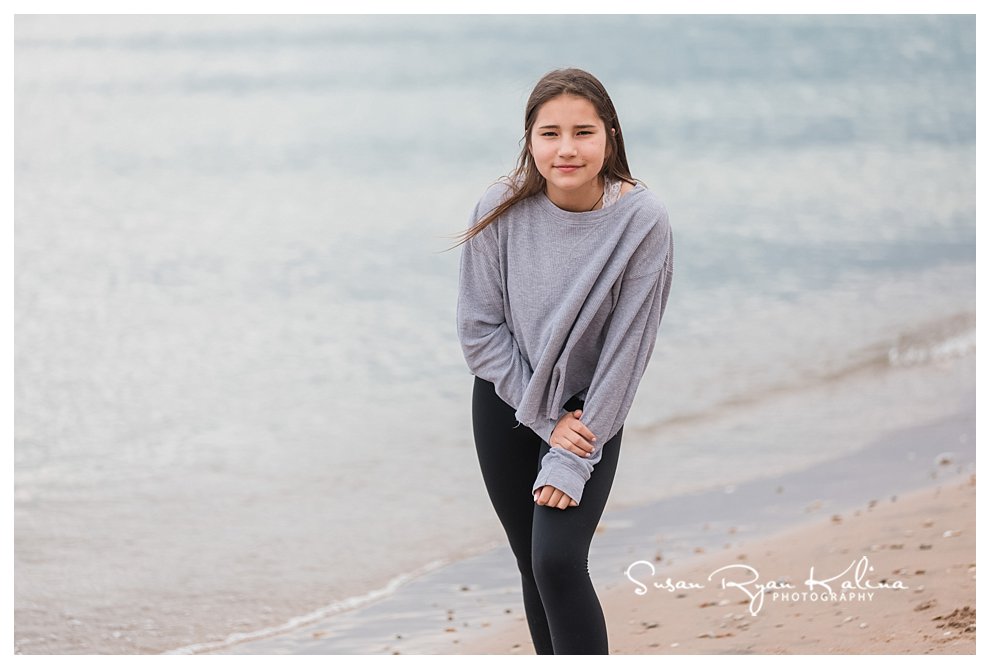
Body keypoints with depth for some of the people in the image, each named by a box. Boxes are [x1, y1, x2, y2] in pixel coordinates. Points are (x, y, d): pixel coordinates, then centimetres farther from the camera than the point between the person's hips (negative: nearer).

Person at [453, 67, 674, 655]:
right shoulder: (502, 210, -16)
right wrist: (545, 422, -13)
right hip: (507, 402, 3)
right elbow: (480, 327, -9)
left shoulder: (642, 221, -20)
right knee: (533, 567, 10)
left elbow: (627, 347, -17)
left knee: (558, 561, -18)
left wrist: (572, 459, -17)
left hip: (588, 410, -2)